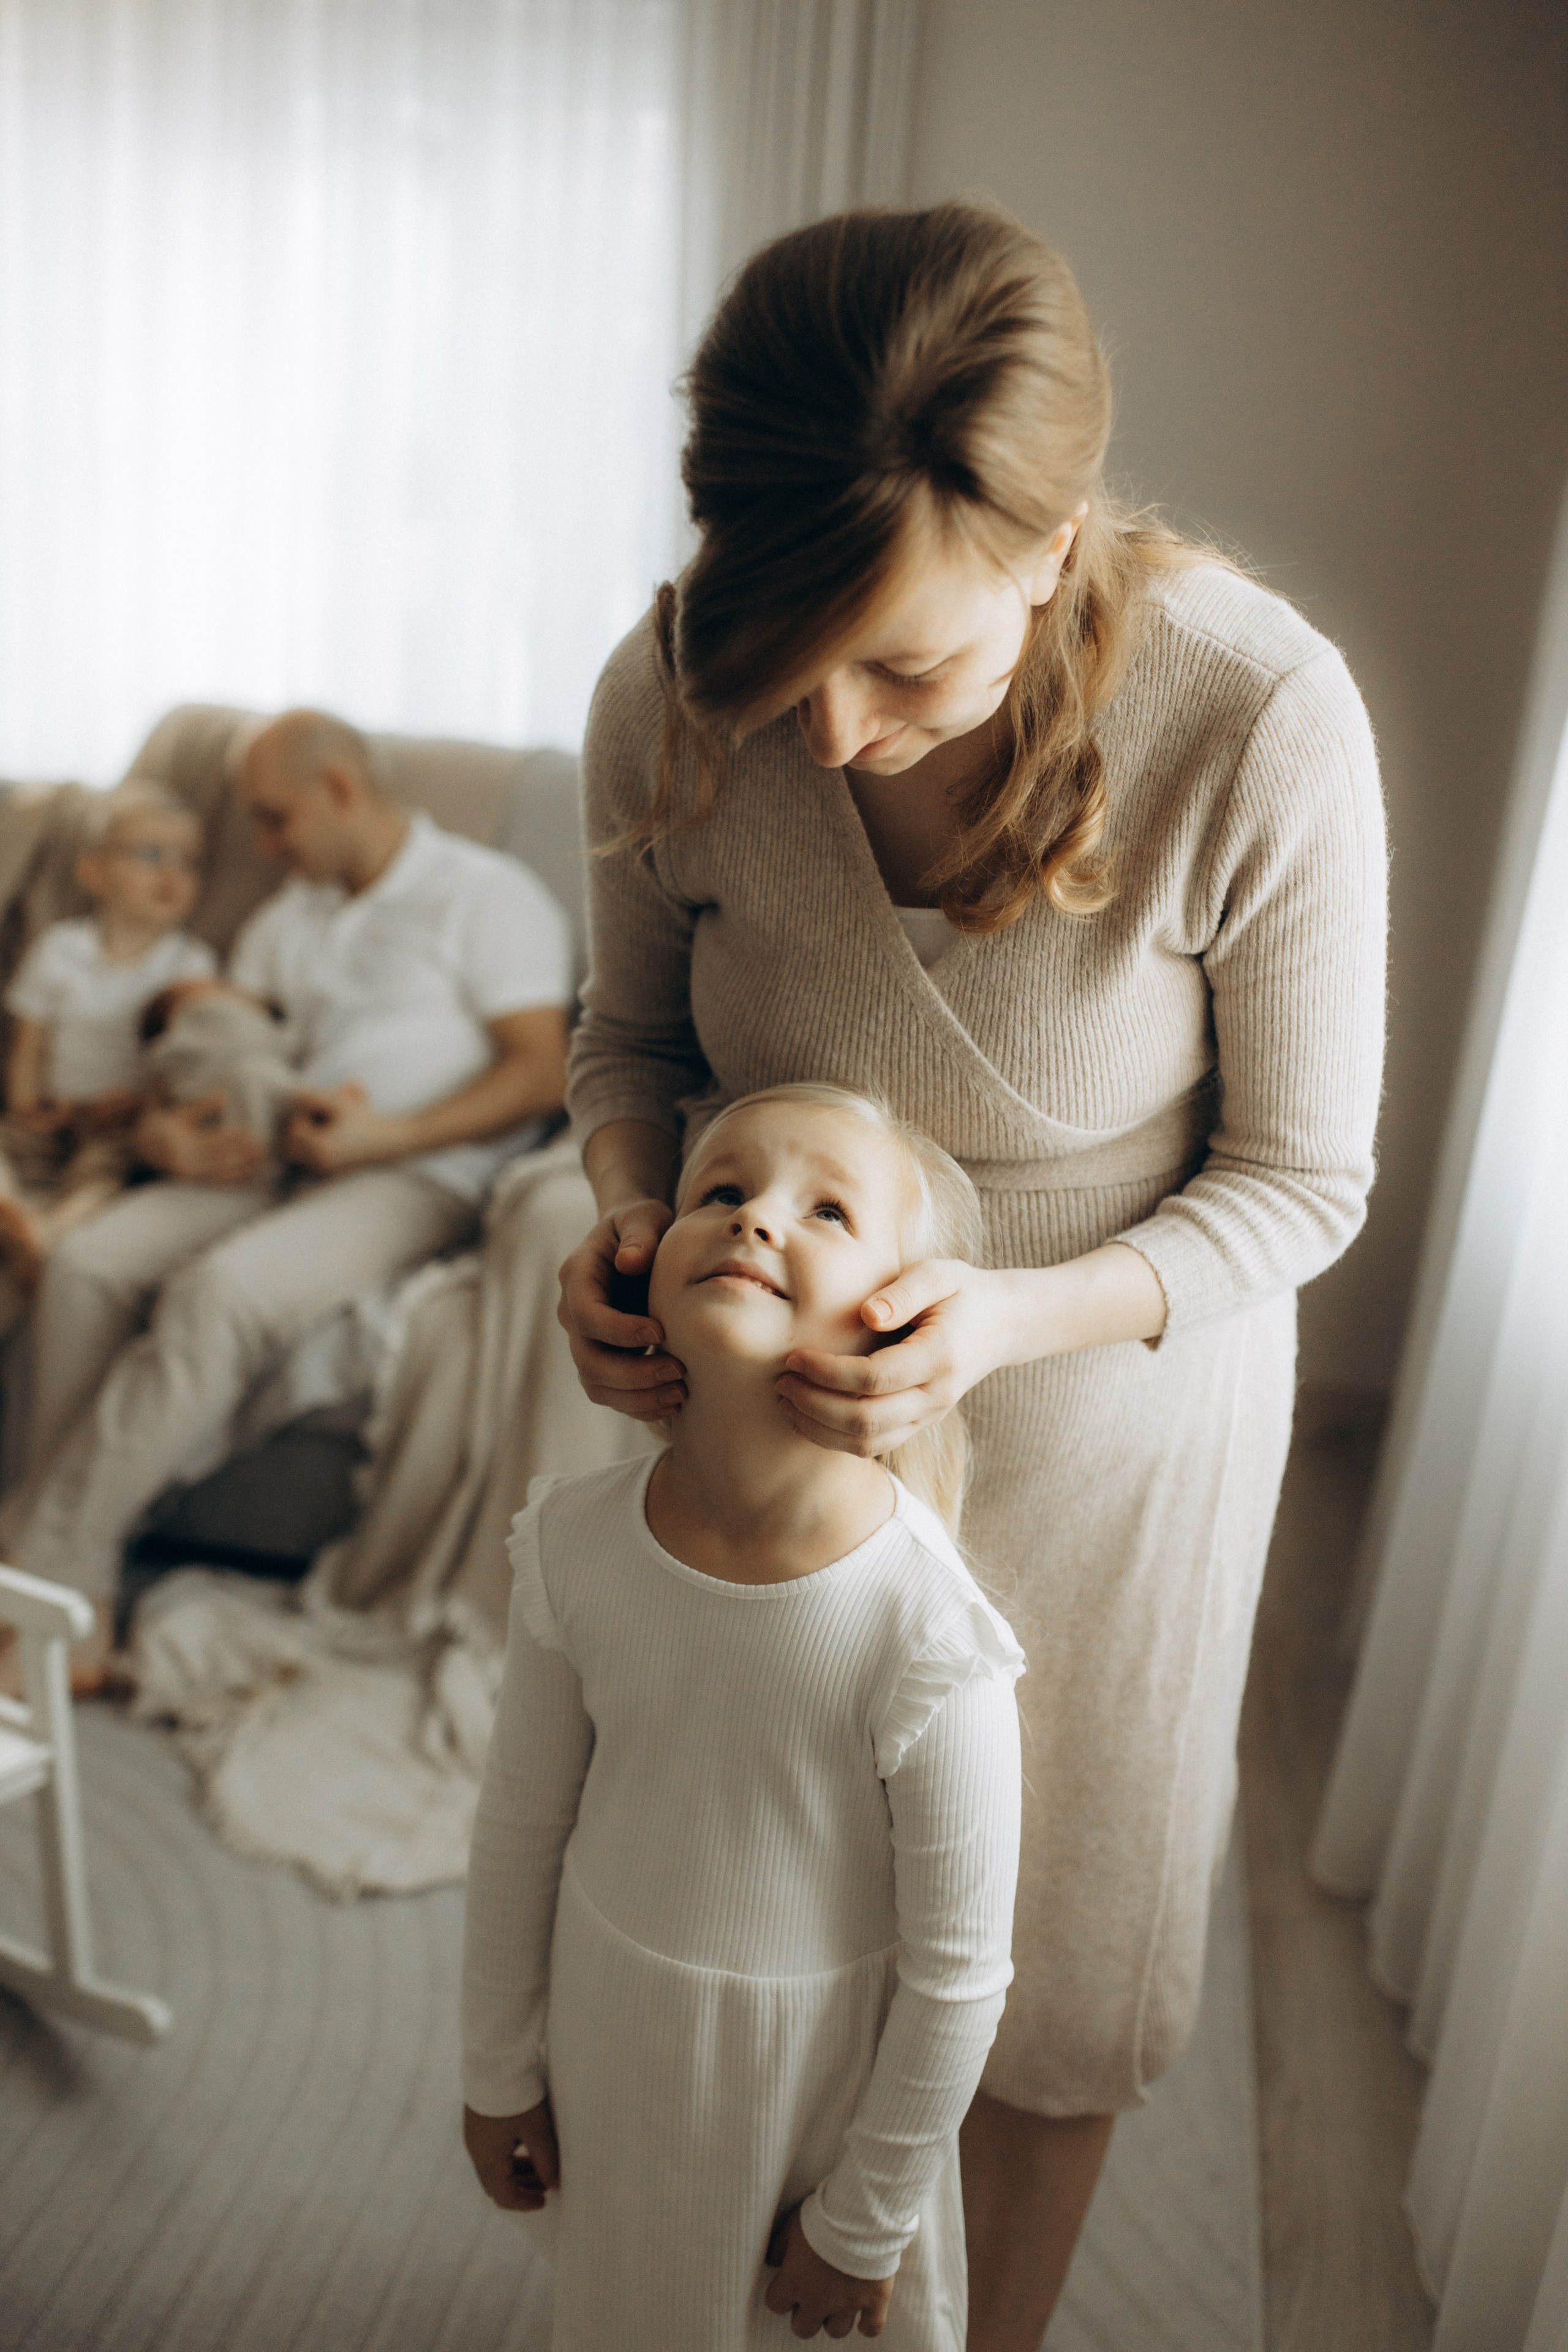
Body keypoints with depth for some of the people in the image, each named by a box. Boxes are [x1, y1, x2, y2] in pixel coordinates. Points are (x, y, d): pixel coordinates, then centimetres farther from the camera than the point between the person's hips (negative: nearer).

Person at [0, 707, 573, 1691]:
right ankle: (80, 1610, -15)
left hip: (417, 1177, -7)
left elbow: (541, 1073, -8)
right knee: (86, 1266, -19)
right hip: (273, 1163, 7)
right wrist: (163, 1129, -2)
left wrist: (385, 1133, -20)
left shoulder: (488, 895, 3)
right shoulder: (284, 923, 26)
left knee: (218, 1292, -32)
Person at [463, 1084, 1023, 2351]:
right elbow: (523, 1824, -3)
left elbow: (958, 1973, -17)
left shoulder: (928, 1638, -31)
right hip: (615, 2026, 3)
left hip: (825, 2055, -3)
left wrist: (866, 2221, -5)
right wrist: (500, 2067, 8)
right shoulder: (576, 1541, -19)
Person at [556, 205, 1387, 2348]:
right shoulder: (672, 696, -20)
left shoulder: (1264, 722, -28)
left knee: (1046, 1952, 20)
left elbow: (1302, 1177, -16)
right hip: (774, 1392, 3)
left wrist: (1015, 1316, -33)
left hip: (1114, 1406, -2)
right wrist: (630, 1215, -22)